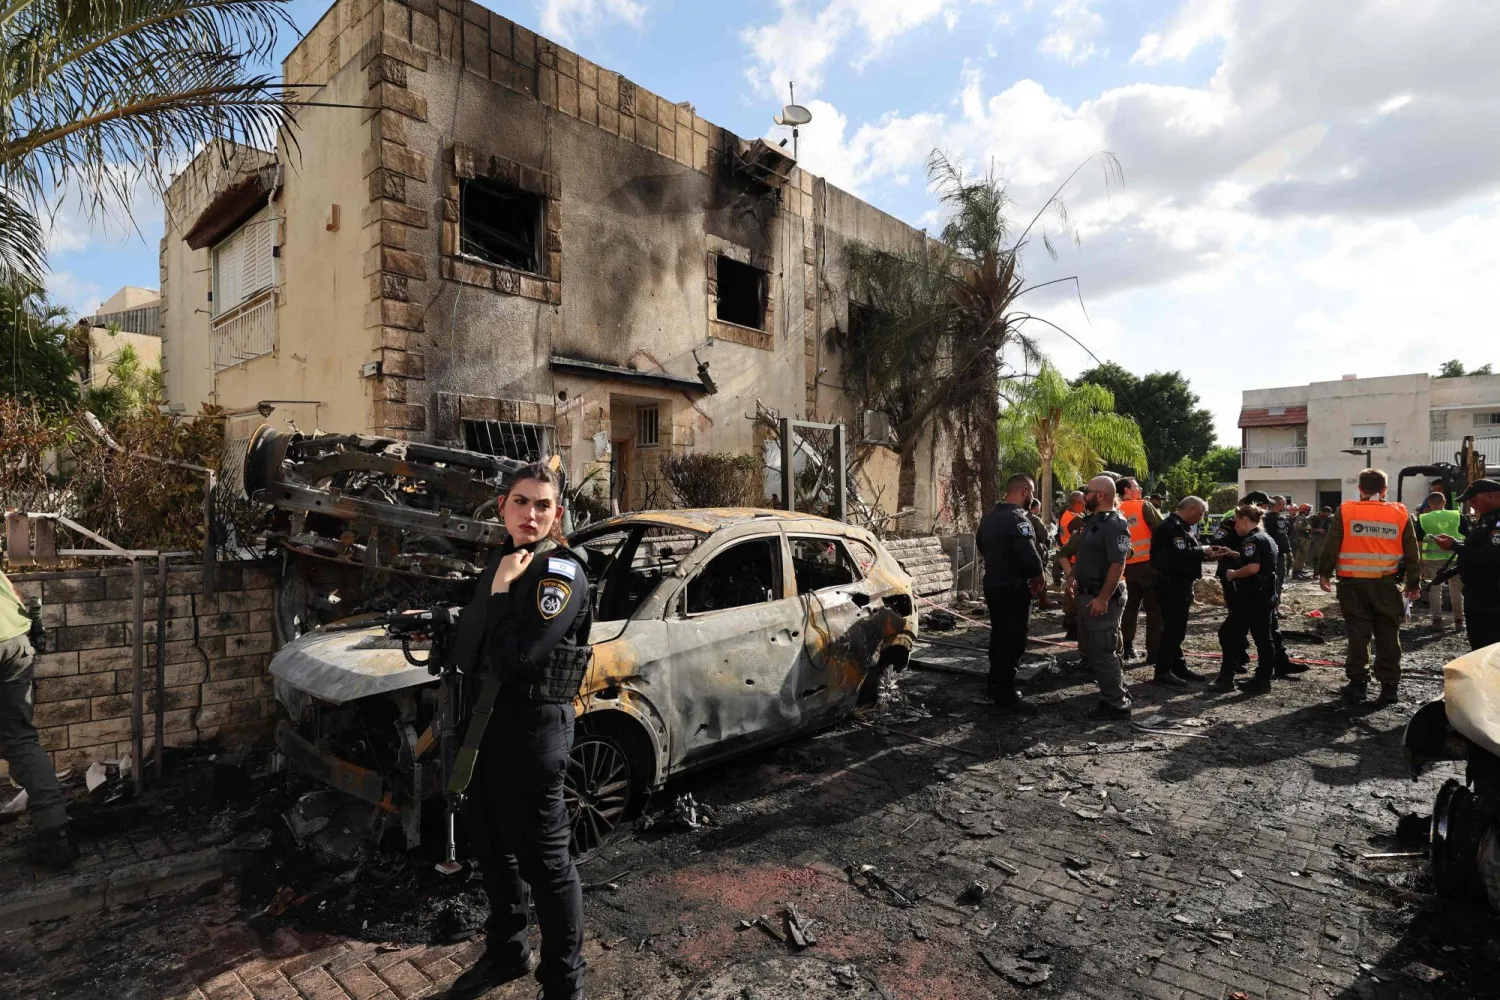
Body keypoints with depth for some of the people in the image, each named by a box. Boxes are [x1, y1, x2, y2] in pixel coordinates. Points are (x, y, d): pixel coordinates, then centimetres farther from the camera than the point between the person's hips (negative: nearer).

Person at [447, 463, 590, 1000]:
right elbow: (467, 647, 7)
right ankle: (506, 951, 45)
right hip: (485, 720, 9)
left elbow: (517, 658, -27)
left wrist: (501, 590, -18)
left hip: (532, 729, -8)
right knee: (492, 847, 23)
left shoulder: (561, 573, -17)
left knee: (543, 859, 4)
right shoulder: (502, 559, 8)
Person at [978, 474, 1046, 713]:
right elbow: (1030, 556, -28)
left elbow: (982, 547, 22)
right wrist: (1038, 577, -10)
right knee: (1013, 641, -2)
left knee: (999, 637, 18)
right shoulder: (1018, 519, -21)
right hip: (1013, 588, -9)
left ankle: (996, 686, 28)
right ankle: (1006, 696, 3)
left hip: (992, 583, 9)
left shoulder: (989, 516, 10)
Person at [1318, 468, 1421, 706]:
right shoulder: (1400, 514, 2)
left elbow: (1331, 546, -4)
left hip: (1354, 584, -1)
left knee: (1357, 635, 4)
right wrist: (1414, 583, 15)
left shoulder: (1345, 511, -4)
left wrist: (1324, 573, 5)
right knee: (1388, 636, 10)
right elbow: (1412, 553, 7)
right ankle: (1389, 686, 14)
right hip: (1386, 584, 1)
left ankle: (1357, 684, 7)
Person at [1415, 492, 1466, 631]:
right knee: (1456, 589, 13)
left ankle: (1437, 619, 6)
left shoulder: (1423, 519, -2)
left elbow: (1419, 542, -2)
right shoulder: (1458, 516, 2)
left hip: (1432, 558, -2)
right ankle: (1459, 619, 18)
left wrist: (1420, 562, 4)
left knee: (1434, 588, 7)